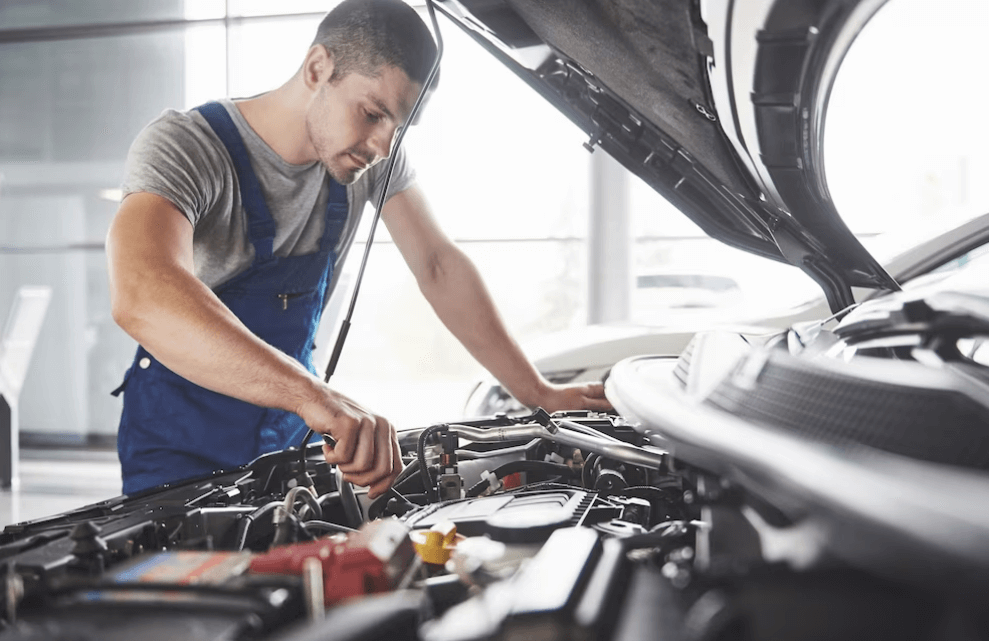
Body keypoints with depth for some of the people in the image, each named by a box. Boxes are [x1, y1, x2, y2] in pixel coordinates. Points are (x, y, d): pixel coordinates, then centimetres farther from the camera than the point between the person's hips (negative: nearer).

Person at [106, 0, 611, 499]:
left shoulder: (372, 153, -7)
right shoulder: (183, 146, -26)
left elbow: (438, 268, -1)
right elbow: (142, 299, -45)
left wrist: (538, 394, -6)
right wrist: (315, 396, -58)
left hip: (289, 434, 5)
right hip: (181, 448, -4)